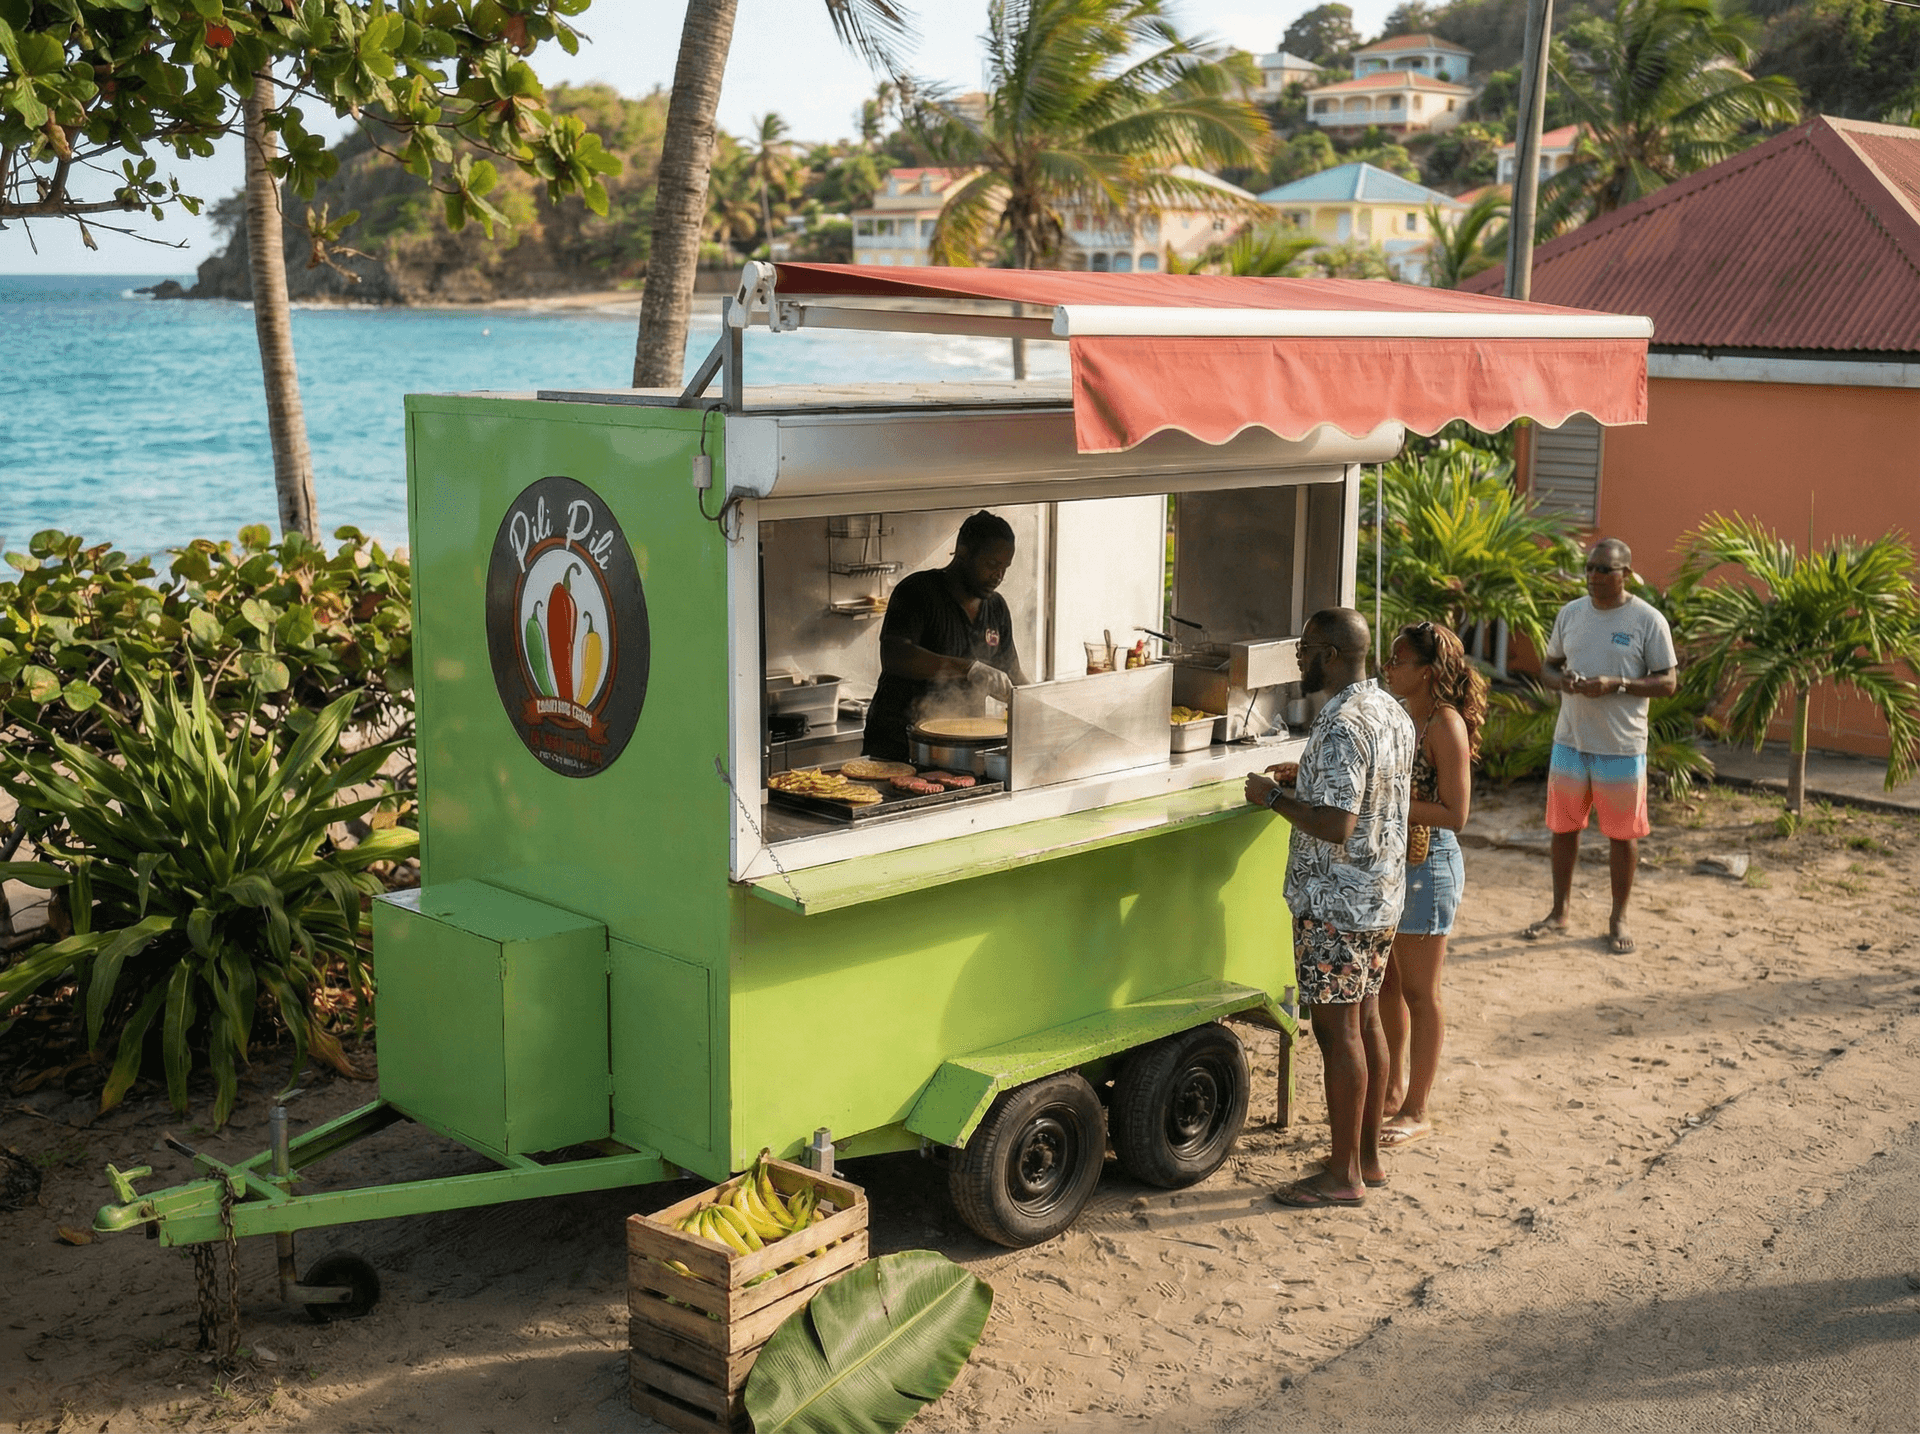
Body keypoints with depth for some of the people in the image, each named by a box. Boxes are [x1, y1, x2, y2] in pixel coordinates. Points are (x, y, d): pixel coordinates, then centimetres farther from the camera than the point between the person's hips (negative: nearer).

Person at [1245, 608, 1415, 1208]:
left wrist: (1275, 798, -15)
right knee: (1366, 1022, 16)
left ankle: (1344, 1175, 6)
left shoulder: (1342, 726, -23)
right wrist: (1306, 775, 19)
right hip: (1381, 895, 10)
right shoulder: (1392, 712, 8)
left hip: (1335, 904, -10)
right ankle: (1368, 1156, 25)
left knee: (1338, 1031, -2)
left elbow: (1336, 826, -28)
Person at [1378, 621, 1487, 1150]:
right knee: (1386, 984, 18)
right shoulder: (1402, 715, 8)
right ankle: (1394, 1088, 35)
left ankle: (1416, 1112, 14)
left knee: (1419, 993, 3)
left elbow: (1454, 813, -20)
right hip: (1390, 862, 9)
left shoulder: (1445, 725, -18)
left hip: (1428, 864, -9)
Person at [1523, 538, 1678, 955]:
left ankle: (1619, 919, 20)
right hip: (1570, 739, 4)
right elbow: (1548, 665, 15)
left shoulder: (1648, 620, -8)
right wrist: (1560, 680, -9)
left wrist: (1616, 685, -21)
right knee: (1563, 827, 12)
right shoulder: (1571, 613, 6)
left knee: (1622, 834, 5)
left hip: (1622, 747, -4)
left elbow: (1668, 683, -7)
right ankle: (1559, 912, 26)